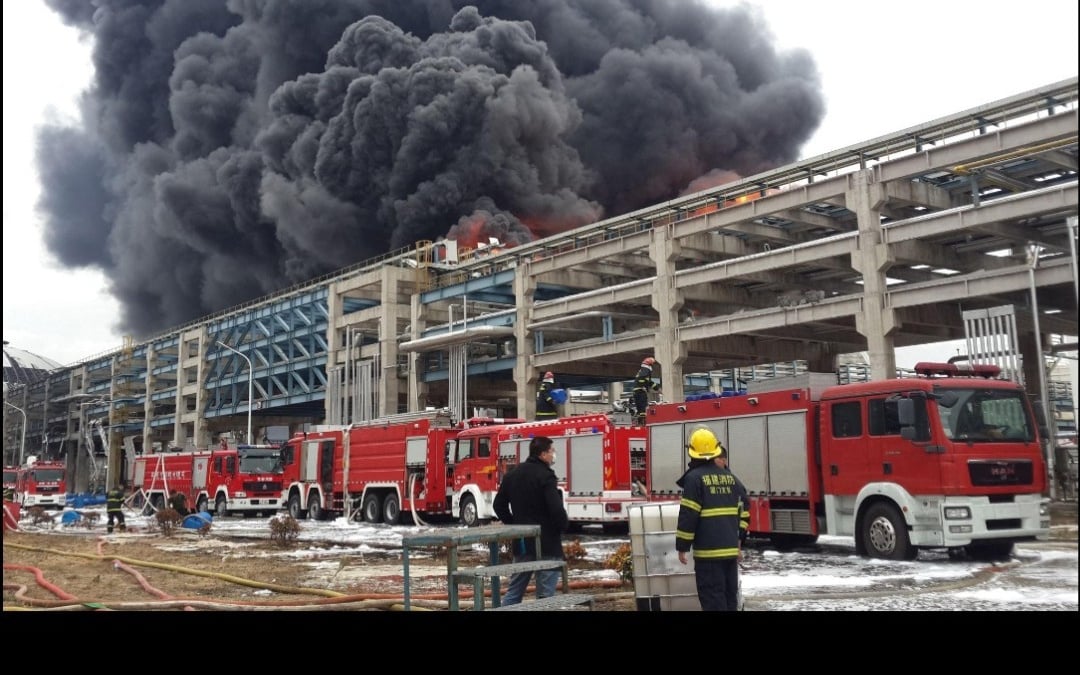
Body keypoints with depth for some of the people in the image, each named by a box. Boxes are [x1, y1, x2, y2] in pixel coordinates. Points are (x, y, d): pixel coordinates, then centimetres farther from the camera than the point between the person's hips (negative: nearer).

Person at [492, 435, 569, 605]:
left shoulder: (513, 475, 10)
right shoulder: (545, 476, -15)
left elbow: (499, 505, 16)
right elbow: (556, 508, -23)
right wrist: (563, 525, -5)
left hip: (521, 542, 7)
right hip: (546, 542, -7)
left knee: (514, 590, 13)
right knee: (545, 594, -1)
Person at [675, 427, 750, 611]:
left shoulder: (695, 478, -10)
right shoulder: (730, 477, 11)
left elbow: (688, 514, -13)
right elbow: (744, 511, 13)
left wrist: (682, 546, -6)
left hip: (708, 550, -7)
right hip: (731, 548, 7)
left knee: (712, 598, -4)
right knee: (729, 595, 15)